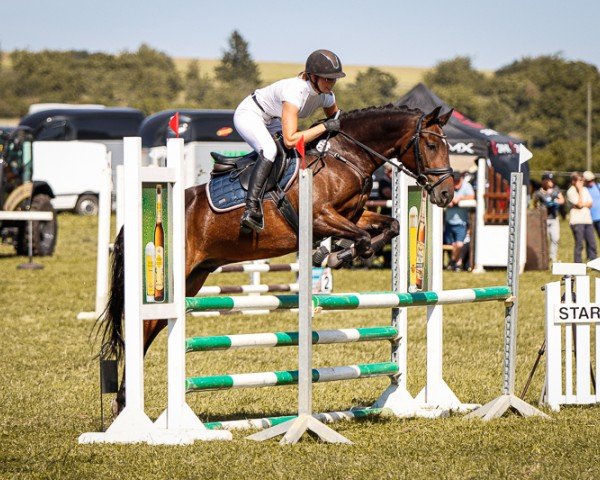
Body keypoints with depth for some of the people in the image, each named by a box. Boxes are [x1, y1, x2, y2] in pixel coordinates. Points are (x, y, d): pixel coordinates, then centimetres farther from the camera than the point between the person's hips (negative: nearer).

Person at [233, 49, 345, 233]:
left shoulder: (327, 96, -13)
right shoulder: (295, 92, -38)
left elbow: (336, 120, 10)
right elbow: (290, 140, -43)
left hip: (271, 122, 9)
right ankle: (251, 209, -41)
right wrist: (324, 126, -38)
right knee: (269, 150, -34)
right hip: (248, 114, -9)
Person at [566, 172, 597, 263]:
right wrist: (580, 190, -11)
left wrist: (582, 204, -10)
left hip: (587, 220, 6)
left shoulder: (585, 190, 13)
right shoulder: (571, 192, -6)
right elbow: (579, 204, -14)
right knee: (579, 244, -6)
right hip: (577, 221, -6)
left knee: (591, 243, 3)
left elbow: (590, 204, 9)